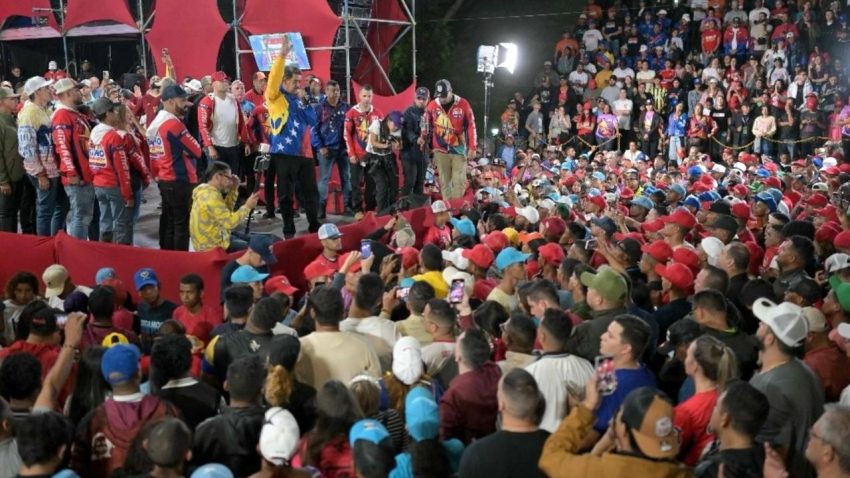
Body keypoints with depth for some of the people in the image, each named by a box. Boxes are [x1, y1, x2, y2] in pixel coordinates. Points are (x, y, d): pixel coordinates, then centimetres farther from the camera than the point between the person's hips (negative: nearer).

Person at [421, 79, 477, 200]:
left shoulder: (463, 104, -5)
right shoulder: (432, 106, -1)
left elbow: (471, 126, -1)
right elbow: (426, 125, 13)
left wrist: (472, 147, -3)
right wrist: (424, 139, 1)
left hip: (459, 150, -1)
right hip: (441, 150, 1)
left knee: (459, 182, 1)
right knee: (444, 181, 4)